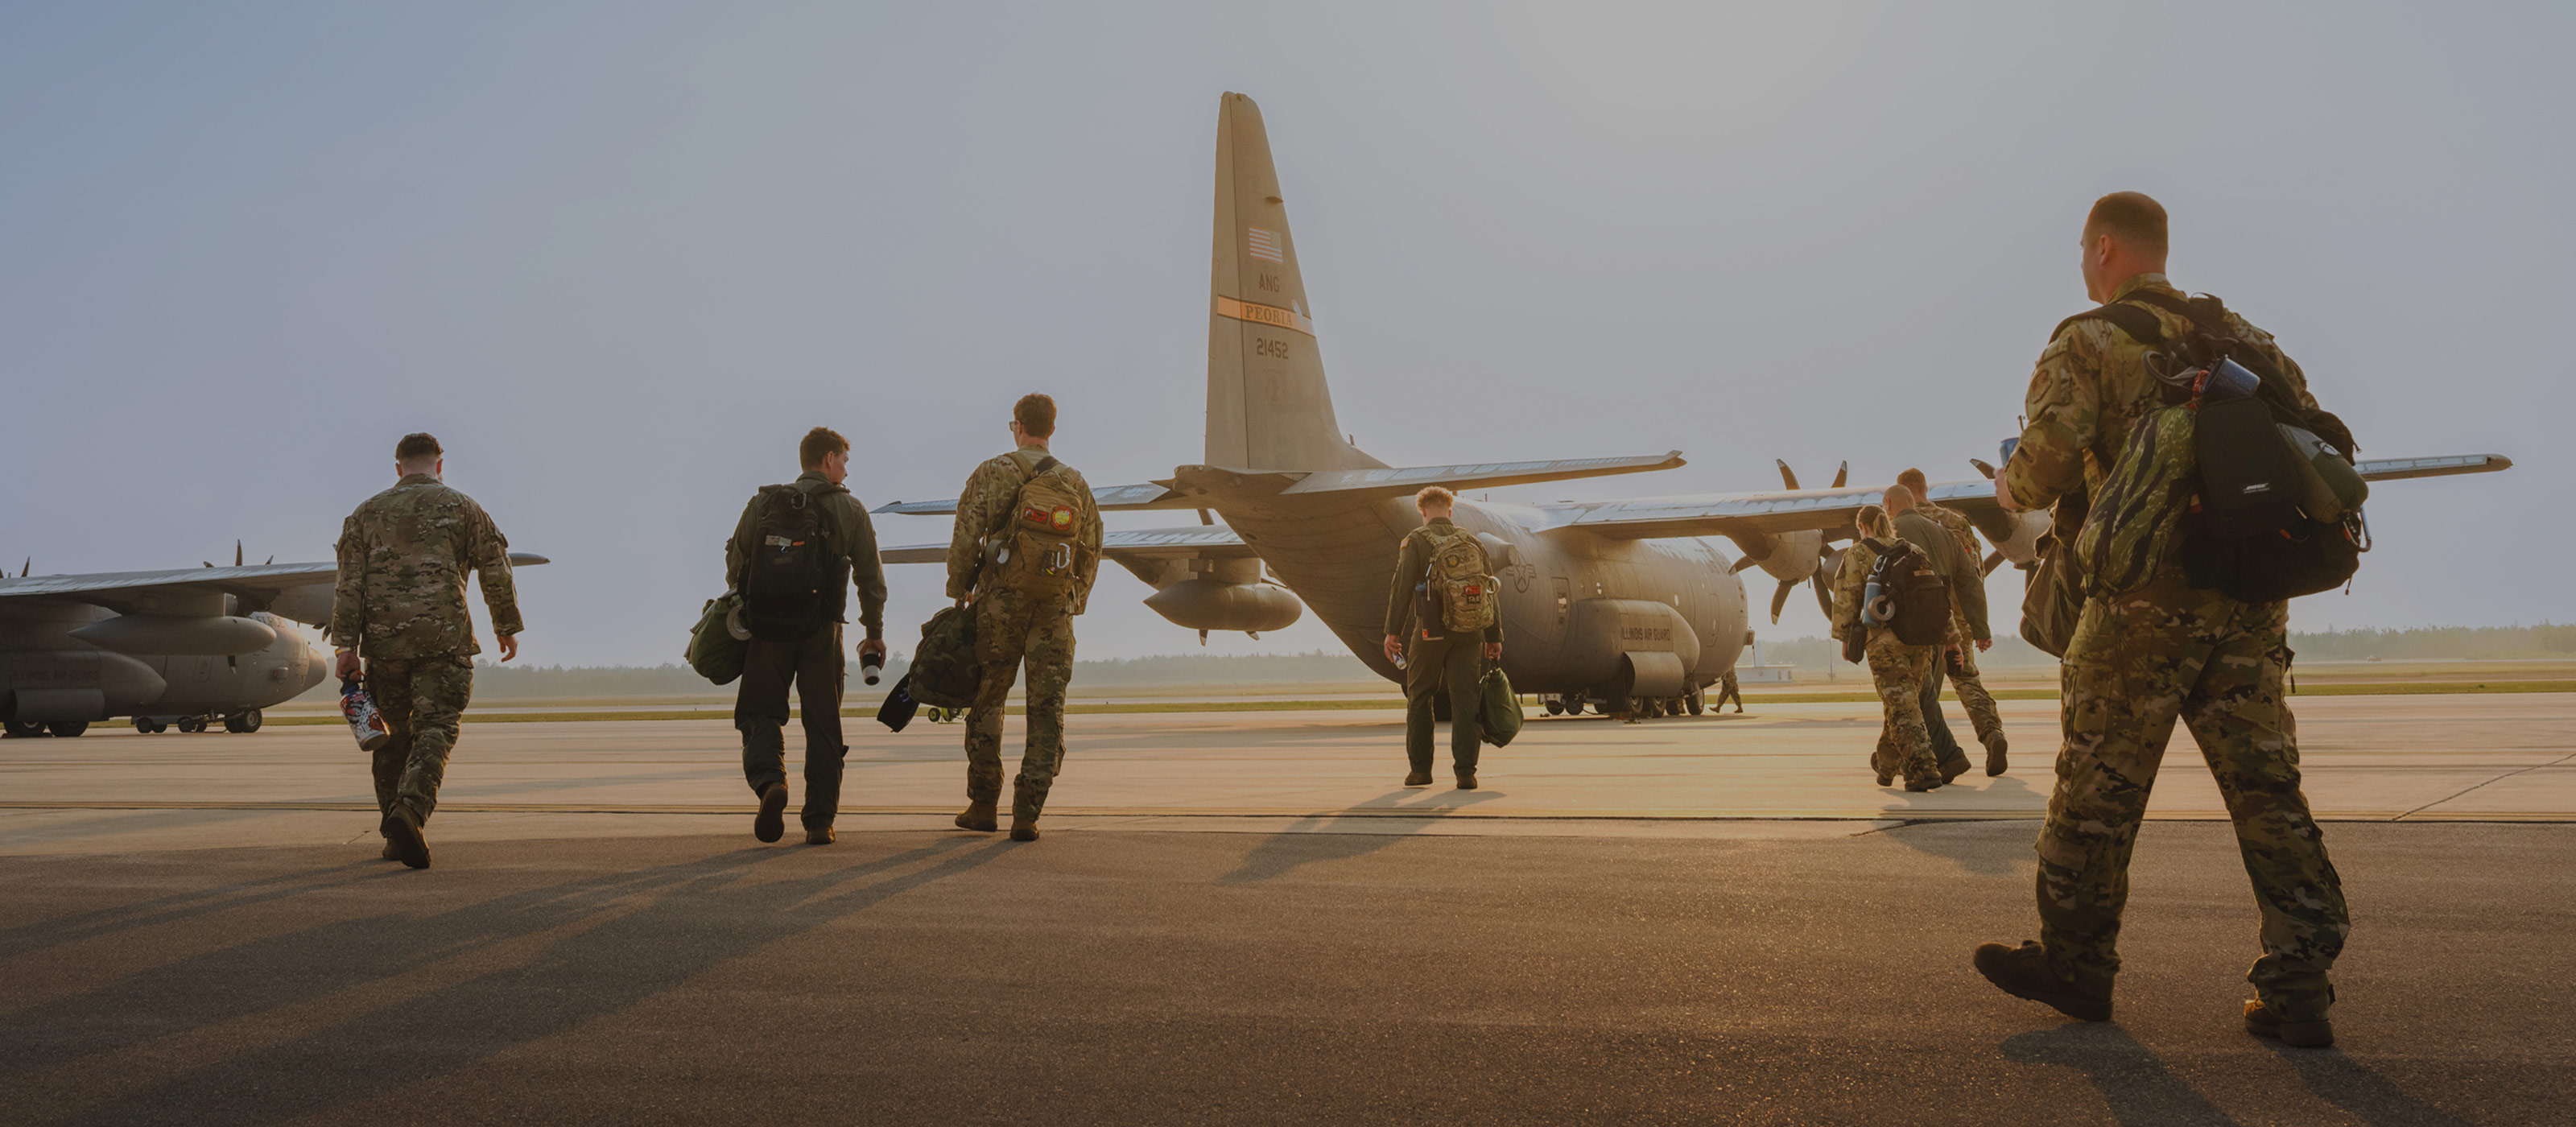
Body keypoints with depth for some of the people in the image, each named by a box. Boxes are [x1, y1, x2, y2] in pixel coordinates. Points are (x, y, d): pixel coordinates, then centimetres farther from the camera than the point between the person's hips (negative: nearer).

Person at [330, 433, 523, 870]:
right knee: (435, 729, -6)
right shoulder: (462, 508, 7)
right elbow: (496, 571, 4)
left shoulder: (367, 512, 13)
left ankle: (396, 838, 18)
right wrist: (507, 627, 14)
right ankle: (410, 809, -31)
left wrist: (346, 645, 0)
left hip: (383, 638, 3)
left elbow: (350, 582, 4)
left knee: (394, 734, 14)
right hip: (444, 638, -3)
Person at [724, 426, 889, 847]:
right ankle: (819, 821, 7)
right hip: (821, 633, -1)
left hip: (766, 628, 1)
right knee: (822, 725, 8)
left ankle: (768, 780, -20)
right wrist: (875, 634, 14)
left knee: (761, 715, 9)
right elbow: (871, 579, 5)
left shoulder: (762, 504, 7)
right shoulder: (850, 511, 4)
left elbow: (735, 564, 6)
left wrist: (742, 611, 20)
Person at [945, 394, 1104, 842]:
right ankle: (1027, 813, -4)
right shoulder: (1076, 484, 10)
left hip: (1001, 603, -2)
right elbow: (1090, 552, 11)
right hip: (1055, 608, 2)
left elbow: (966, 537, -6)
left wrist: (960, 590, 7)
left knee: (986, 703, 12)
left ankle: (983, 806, 16)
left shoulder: (994, 473, -1)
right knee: (1047, 711, 2)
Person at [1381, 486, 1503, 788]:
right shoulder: (1472, 542, 13)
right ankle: (1466, 771, -3)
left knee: (1419, 698, 10)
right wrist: (1494, 637, 19)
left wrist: (1393, 631, -9)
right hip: (1469, 632, 3)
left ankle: (1421, 768, 13)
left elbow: (1403, 587, -9)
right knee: (1465, 701, 3)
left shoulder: (1416, 540, 0)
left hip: (1430, 631, -3)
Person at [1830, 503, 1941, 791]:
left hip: (1885, 640, -5)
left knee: (1902, 707, -7)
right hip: (1920, 639, 5)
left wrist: (1844, 636, 5)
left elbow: (1847, 597, -3)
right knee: (1899, 703, 17)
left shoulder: (1858, 554, 2)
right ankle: (1886, 765, 31)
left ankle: (1924, 768, -20)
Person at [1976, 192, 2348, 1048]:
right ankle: (2300, 987, 3)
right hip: (2250, 600, 6)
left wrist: (2010, 490, 8)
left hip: (2146, 601, -5)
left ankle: (2074, 965, 16)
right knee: (2264, 789, 6)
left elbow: (2048, 462, -13)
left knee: (2096, 790, 5)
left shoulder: (2088, 342, -3)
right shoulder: (2240, 335, 15)